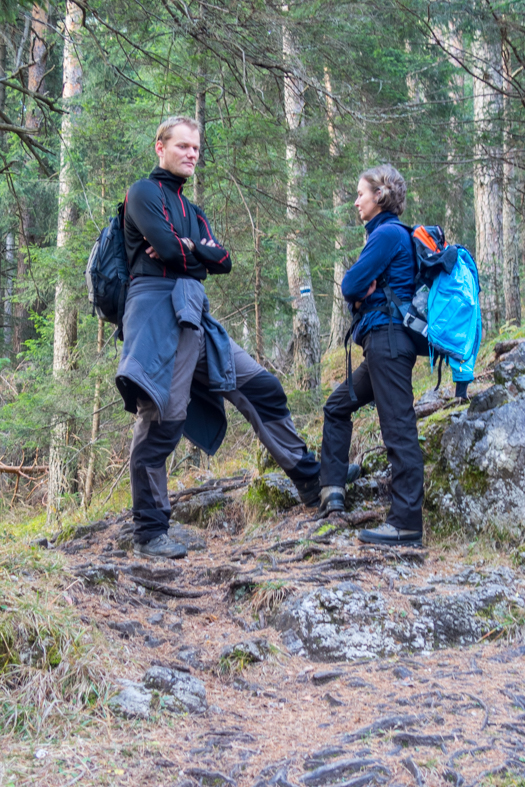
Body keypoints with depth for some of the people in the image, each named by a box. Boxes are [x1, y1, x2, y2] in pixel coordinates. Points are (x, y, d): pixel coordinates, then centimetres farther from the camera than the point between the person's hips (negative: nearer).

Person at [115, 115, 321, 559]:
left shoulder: (193, 213, 25)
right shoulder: (144, 193, 3)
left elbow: (223, 261, 10)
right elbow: (166, 245, -14)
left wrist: (189, 247, -6)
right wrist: (199, 250, 4)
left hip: (196, 317, 8)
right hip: (159, 310, -8)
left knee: (263, 389, 8)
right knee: (161, 420, -9)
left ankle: (313, 483, 17)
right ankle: (149, 535, -2)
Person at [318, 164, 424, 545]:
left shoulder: (388, 234, -10)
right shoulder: (390, 234, 21)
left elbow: (351, 284, -13)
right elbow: (356, 290, 18)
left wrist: (360, 290, 7)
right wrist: (361, 294, -2)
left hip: (388, 338, -11)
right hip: (383, 343, 11)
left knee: (399, 428, -11)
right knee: (338, 407, 18)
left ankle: (407, 524, -10)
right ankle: (333, 488, 21)